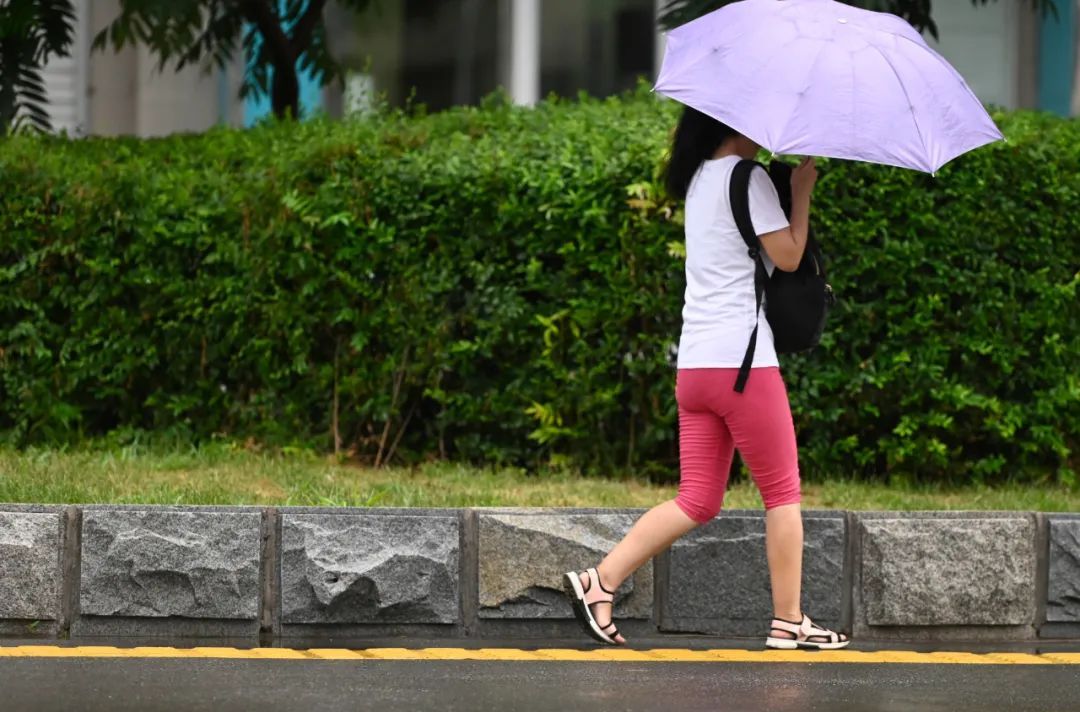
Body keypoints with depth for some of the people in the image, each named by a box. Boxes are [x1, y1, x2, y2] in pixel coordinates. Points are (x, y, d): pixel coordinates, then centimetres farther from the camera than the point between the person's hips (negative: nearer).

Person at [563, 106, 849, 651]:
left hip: (694, 362, 8)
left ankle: (600, 580, -3)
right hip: (742, 360, -8)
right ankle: (789, 622, 7)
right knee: (783, 493, 4)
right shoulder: (748, 178, -9)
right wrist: (802, 190, 1)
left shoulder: (699, 179, 17)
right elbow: (787, 255, -9)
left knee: (698, 500, 9)